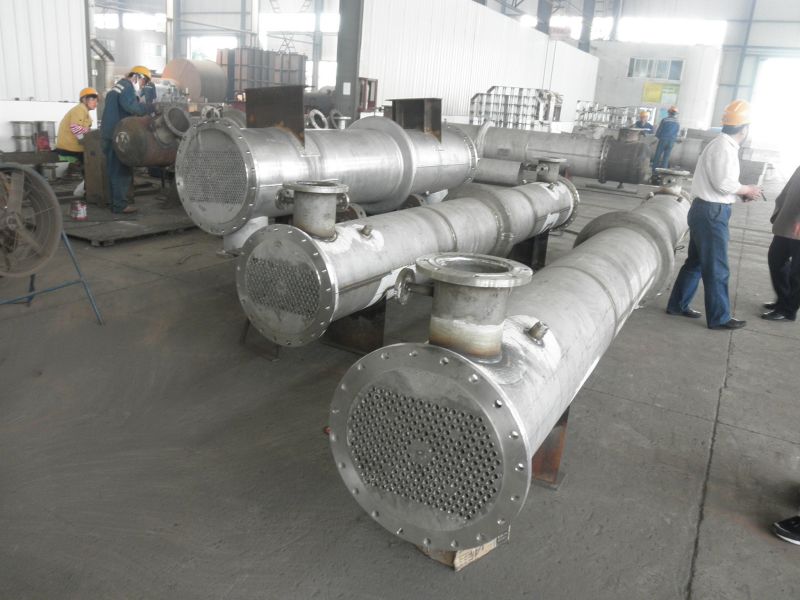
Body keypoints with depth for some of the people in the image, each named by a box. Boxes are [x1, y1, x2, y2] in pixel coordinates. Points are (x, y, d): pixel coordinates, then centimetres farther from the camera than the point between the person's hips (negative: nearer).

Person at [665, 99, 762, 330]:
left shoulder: (723, 145, 13)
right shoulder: (724, 147, -17)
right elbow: (723, 183, -22)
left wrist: (741, 192, 5)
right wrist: (747, 190, -7)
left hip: (708, 210, 10)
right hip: (711, 212, -10)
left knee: (696, 261, 17)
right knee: (717, 268, -1)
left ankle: (678, 304, 26)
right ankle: (719, 318, 9)